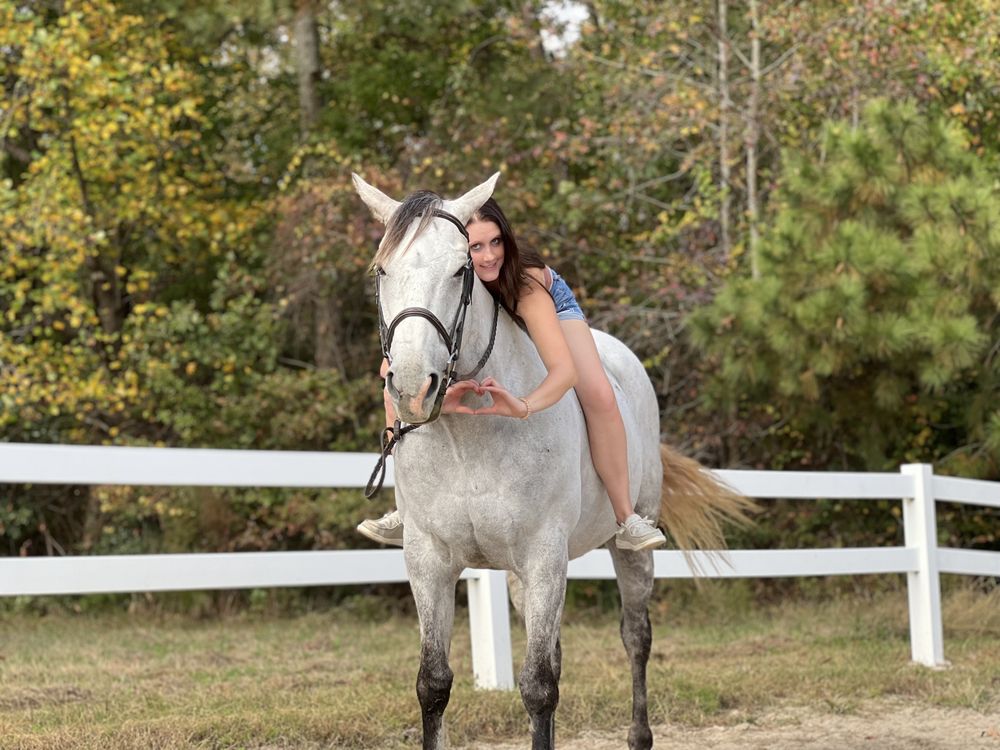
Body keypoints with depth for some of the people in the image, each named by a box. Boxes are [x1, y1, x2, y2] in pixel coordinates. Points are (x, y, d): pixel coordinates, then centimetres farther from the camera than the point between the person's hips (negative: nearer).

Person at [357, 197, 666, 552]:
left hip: (551, 308, -2)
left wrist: (525, 406, -71)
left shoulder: (526, 280, -42)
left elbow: (564, 369, -50)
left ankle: (626, 518, -11)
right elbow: (391, 365, -42)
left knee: (600, 397, -27)